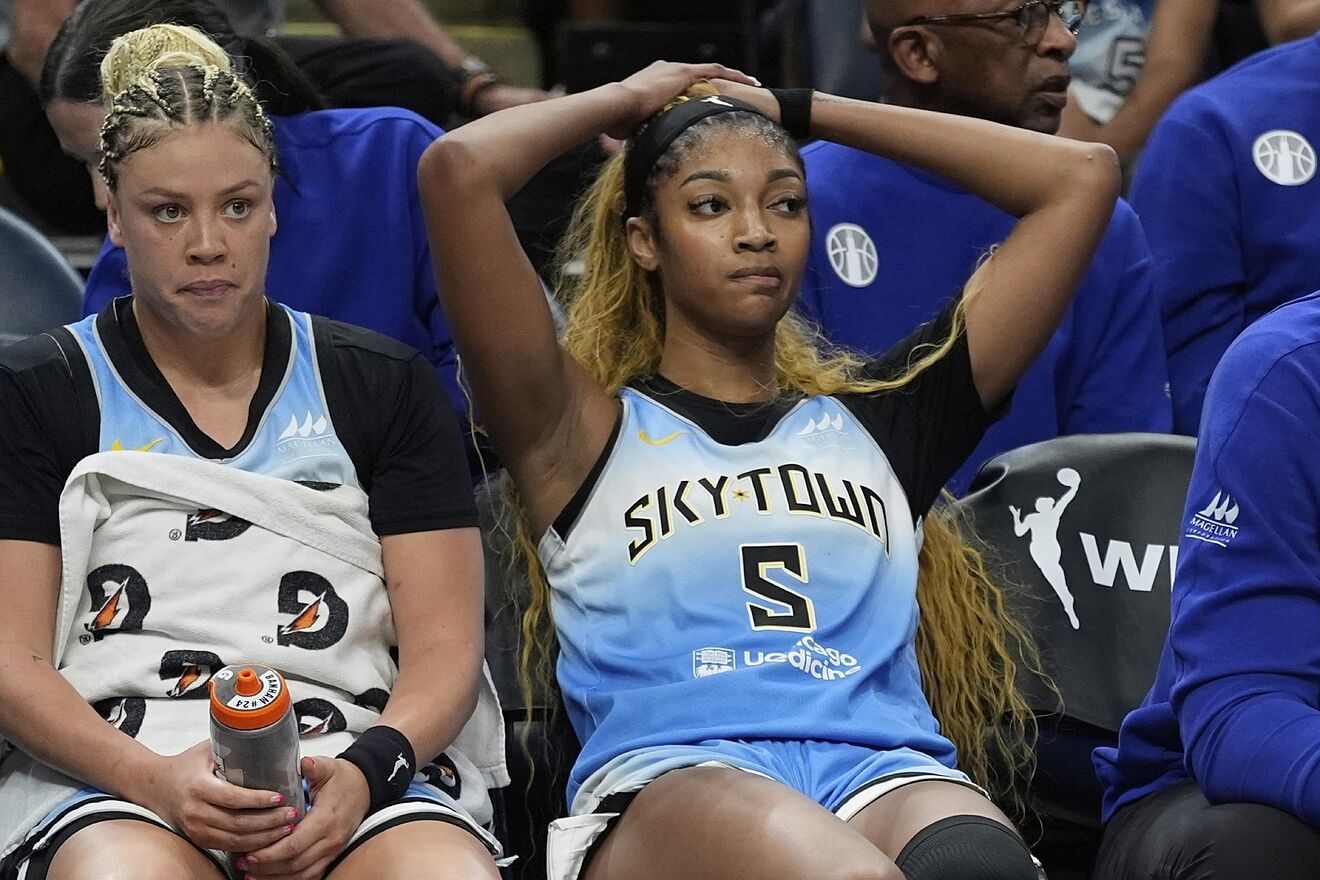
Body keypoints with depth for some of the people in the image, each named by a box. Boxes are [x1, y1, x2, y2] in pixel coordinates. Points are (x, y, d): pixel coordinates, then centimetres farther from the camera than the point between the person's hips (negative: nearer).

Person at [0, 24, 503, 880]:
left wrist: (365, 773, -13)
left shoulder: (383, 386, 18)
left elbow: (445, 648, 10)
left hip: (360, 759, 1)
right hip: (111, 769, -1)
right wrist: (155, 779, -16)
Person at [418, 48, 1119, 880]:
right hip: (673, 781, -3)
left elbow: (1081, 178, 28)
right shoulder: (586, 430, 19)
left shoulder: (879, 420, 28)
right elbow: (457, 171, 6)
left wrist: (805, 111, 33)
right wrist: (627, 101, 26)